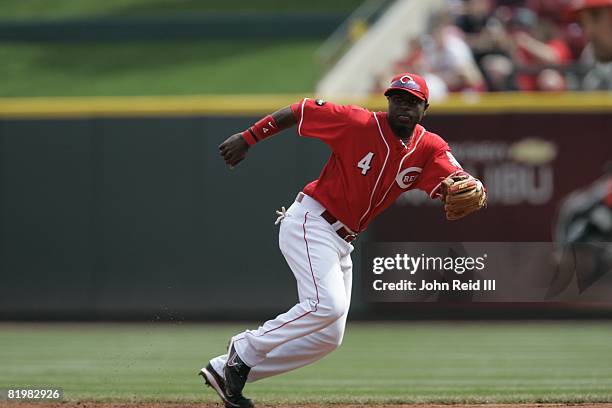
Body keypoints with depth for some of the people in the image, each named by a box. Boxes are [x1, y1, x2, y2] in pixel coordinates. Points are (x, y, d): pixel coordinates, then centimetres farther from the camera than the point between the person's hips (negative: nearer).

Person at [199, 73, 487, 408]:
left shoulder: (429, 148, -1)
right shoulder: (358, 123, -14)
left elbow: (457, 181, -16)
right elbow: (298, 111, -6)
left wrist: (471, 192, -40)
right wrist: (247, 139, -7)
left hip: (341, 244, 7)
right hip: (309, 223, -7)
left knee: (329, 337, 7)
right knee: (327, 304, -28)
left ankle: (226, 370, 10)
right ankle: (245, 351, -10)